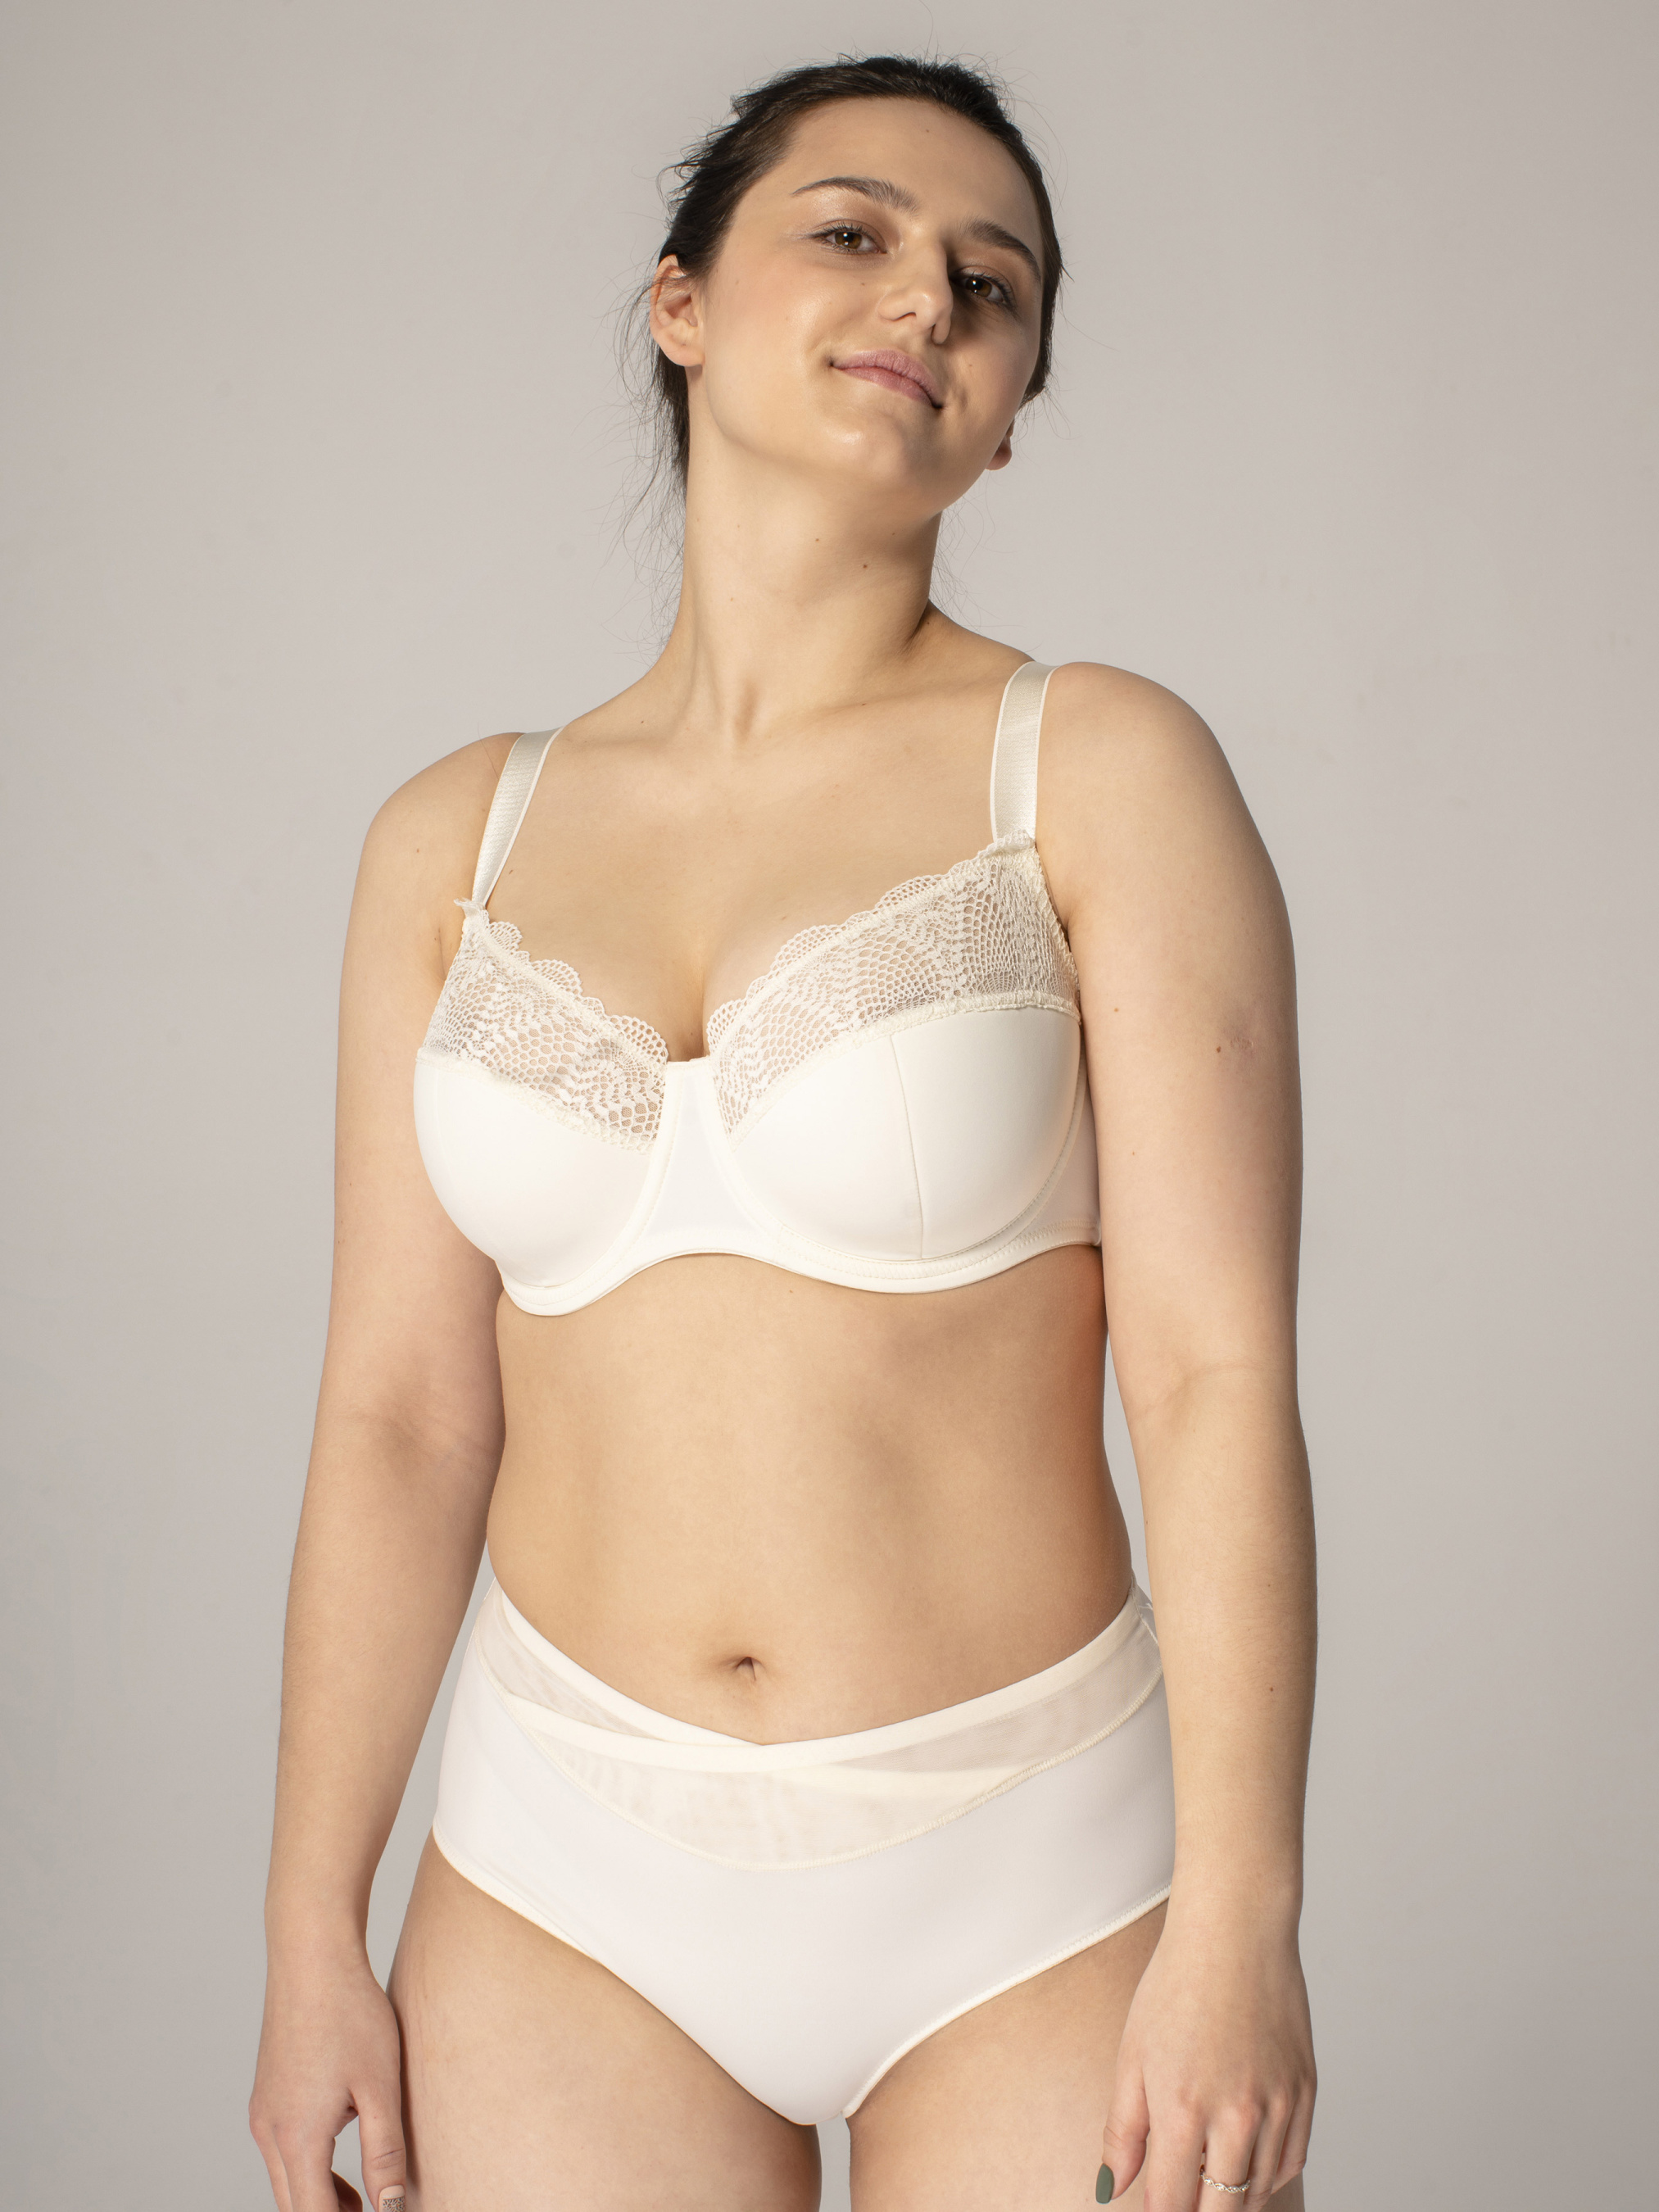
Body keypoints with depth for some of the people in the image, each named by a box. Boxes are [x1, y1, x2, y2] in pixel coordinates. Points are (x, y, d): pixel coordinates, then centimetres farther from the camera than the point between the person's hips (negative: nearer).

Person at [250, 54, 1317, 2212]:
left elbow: (1221, 1372, -10)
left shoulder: (1103, 774, -5)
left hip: (1031, 1885, -2)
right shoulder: (456, 842, 4)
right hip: (569, 1877, 3)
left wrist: (1240, 1924, -15)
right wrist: (314, 1933, 3)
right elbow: (400, 1413, 4)